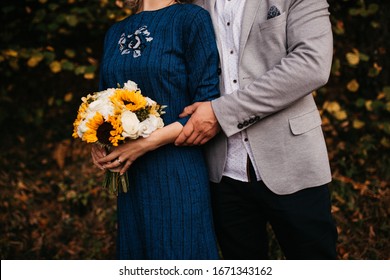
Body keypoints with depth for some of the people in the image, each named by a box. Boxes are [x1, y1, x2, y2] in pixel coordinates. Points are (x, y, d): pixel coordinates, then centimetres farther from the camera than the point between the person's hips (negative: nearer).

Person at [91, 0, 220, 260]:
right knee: (136, 252, 15)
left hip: (177, 176, -5)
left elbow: (207, 108, -11)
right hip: (129, 177, 6)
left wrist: (146, 143, -17)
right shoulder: (116, 33, 14)